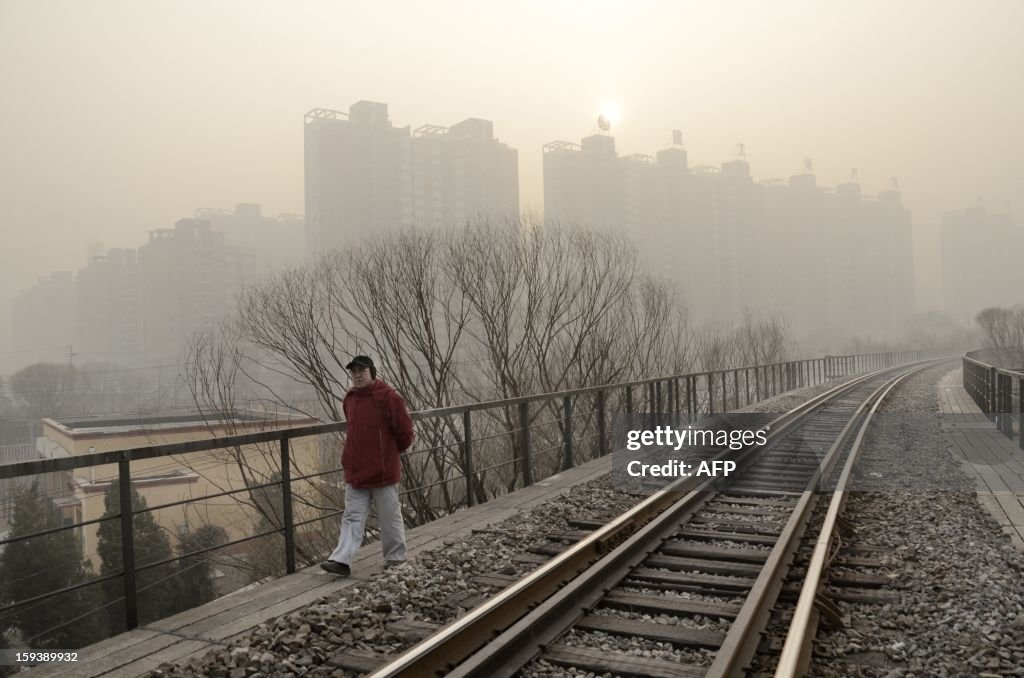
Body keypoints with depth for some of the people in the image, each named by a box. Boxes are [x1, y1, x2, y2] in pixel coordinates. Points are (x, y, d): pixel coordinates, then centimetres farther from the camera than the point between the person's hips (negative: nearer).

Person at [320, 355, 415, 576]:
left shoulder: (388, 397, -14)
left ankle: (396, 559, 22)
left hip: (383, 471, -5)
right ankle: (341, 560, 5)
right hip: (355, 472, 5)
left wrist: (392, 451, 5)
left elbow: (405, 430, -9)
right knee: (352, 518, 5)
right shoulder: (349, 399, 7)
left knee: (390, 517, 8)